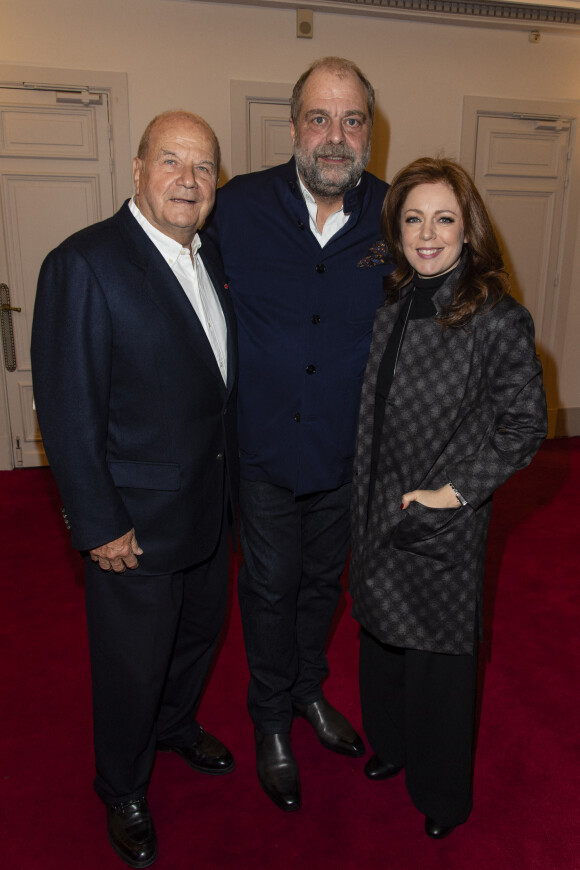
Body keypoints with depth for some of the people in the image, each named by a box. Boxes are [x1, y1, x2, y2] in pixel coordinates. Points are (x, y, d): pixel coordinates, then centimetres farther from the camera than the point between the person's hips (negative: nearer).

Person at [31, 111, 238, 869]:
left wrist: (231, 481, 12)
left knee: (200, 630, 26)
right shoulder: (85, 264, -19)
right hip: (136, 522, -7)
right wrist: (100, 526, -18)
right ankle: (124, 791, 43)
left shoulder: (213, 260, 5)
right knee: (133, 664, 14)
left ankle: (176, 725, 57)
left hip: (210, 506, 8)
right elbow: (67, 411, -20)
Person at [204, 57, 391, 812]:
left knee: (323, 580, 22)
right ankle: (271, 720, 41)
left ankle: (309, 690, 50)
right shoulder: (238, 206, -12)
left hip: (349, 450, 2)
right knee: (270, 589, 15)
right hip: (266, 446, -1)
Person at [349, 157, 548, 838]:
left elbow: (524, 423, -12)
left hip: (443, 523, -5)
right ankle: (391, 744, 51)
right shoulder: (392, 305, 1)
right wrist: (368, 503, 7)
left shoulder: (496, 319, -16)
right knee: (380, 635, 22)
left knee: (437, 652, 12)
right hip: (379, 513, 6)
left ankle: (442, 794, 39)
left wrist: (454, 490, -16)